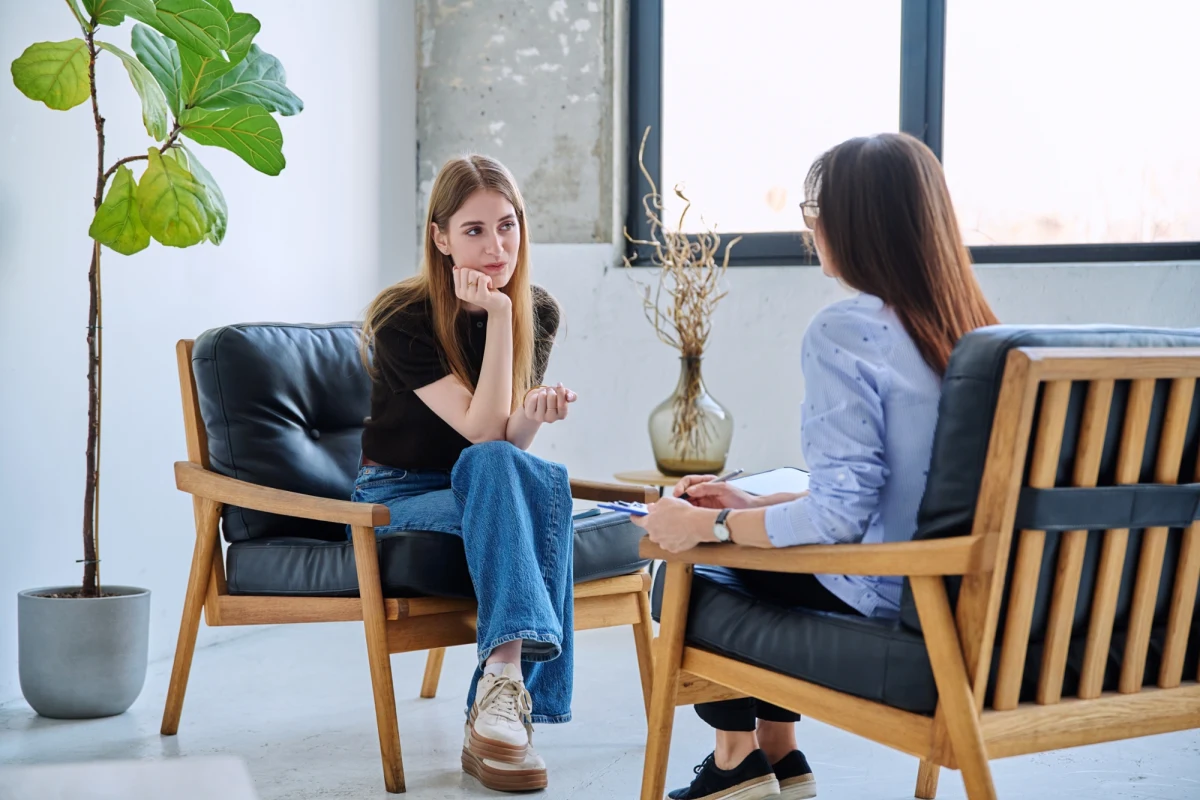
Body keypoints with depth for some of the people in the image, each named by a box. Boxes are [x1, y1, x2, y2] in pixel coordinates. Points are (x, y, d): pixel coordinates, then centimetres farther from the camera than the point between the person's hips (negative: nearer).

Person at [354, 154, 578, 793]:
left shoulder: (538, 313, 0)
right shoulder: (403, 319, -16)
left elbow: (512, 442, -3)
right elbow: (482, 433, -24)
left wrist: (535, 414, -27)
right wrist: (497, 315, -27)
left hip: (484, 497, 4)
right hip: (395, 501, -4)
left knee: (544, 480, -32)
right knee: (495, 467, -35)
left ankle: (498, 704, -36)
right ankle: (506, 678, -46)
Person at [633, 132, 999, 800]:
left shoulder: (844, 332, -20)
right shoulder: (970, 325, 4)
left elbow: (839, 513, -25)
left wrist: (706, 526, -13)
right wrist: (751, 505, 17)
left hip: (877, 599, -8)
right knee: (751, 552, 28)